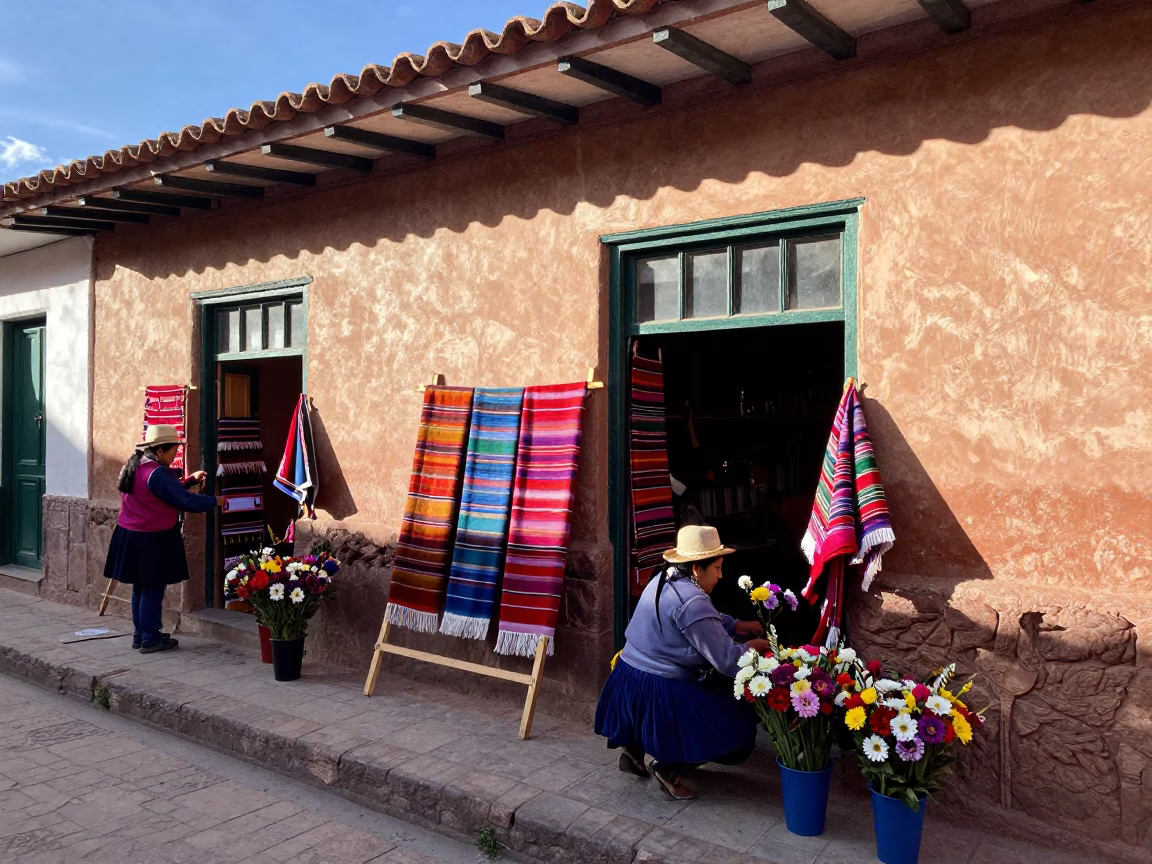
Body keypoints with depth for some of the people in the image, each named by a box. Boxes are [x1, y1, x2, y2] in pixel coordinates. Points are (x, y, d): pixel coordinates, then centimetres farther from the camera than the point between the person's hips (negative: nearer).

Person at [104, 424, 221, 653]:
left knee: (140, 587, 18)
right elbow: (184, 500, -19)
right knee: (153, 589, 0)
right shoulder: (157, 473, -21)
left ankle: (140, 635, 27)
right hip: (152, 541, -10)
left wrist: (191, 480, 16)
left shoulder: (134, 467, 10)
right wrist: (215, 501, -8)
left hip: (130, 536, 10)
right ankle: (150, 640, 7)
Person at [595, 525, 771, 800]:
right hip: (661, 694, -9)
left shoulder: (664, 578, 5)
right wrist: (753, 646, -3)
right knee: (739, 734, 3)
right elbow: (727, 661, -20)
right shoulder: (691, 602, -23)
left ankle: (635, 747, 22)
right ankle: (669, 765, 0)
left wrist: (740, 626, 15)